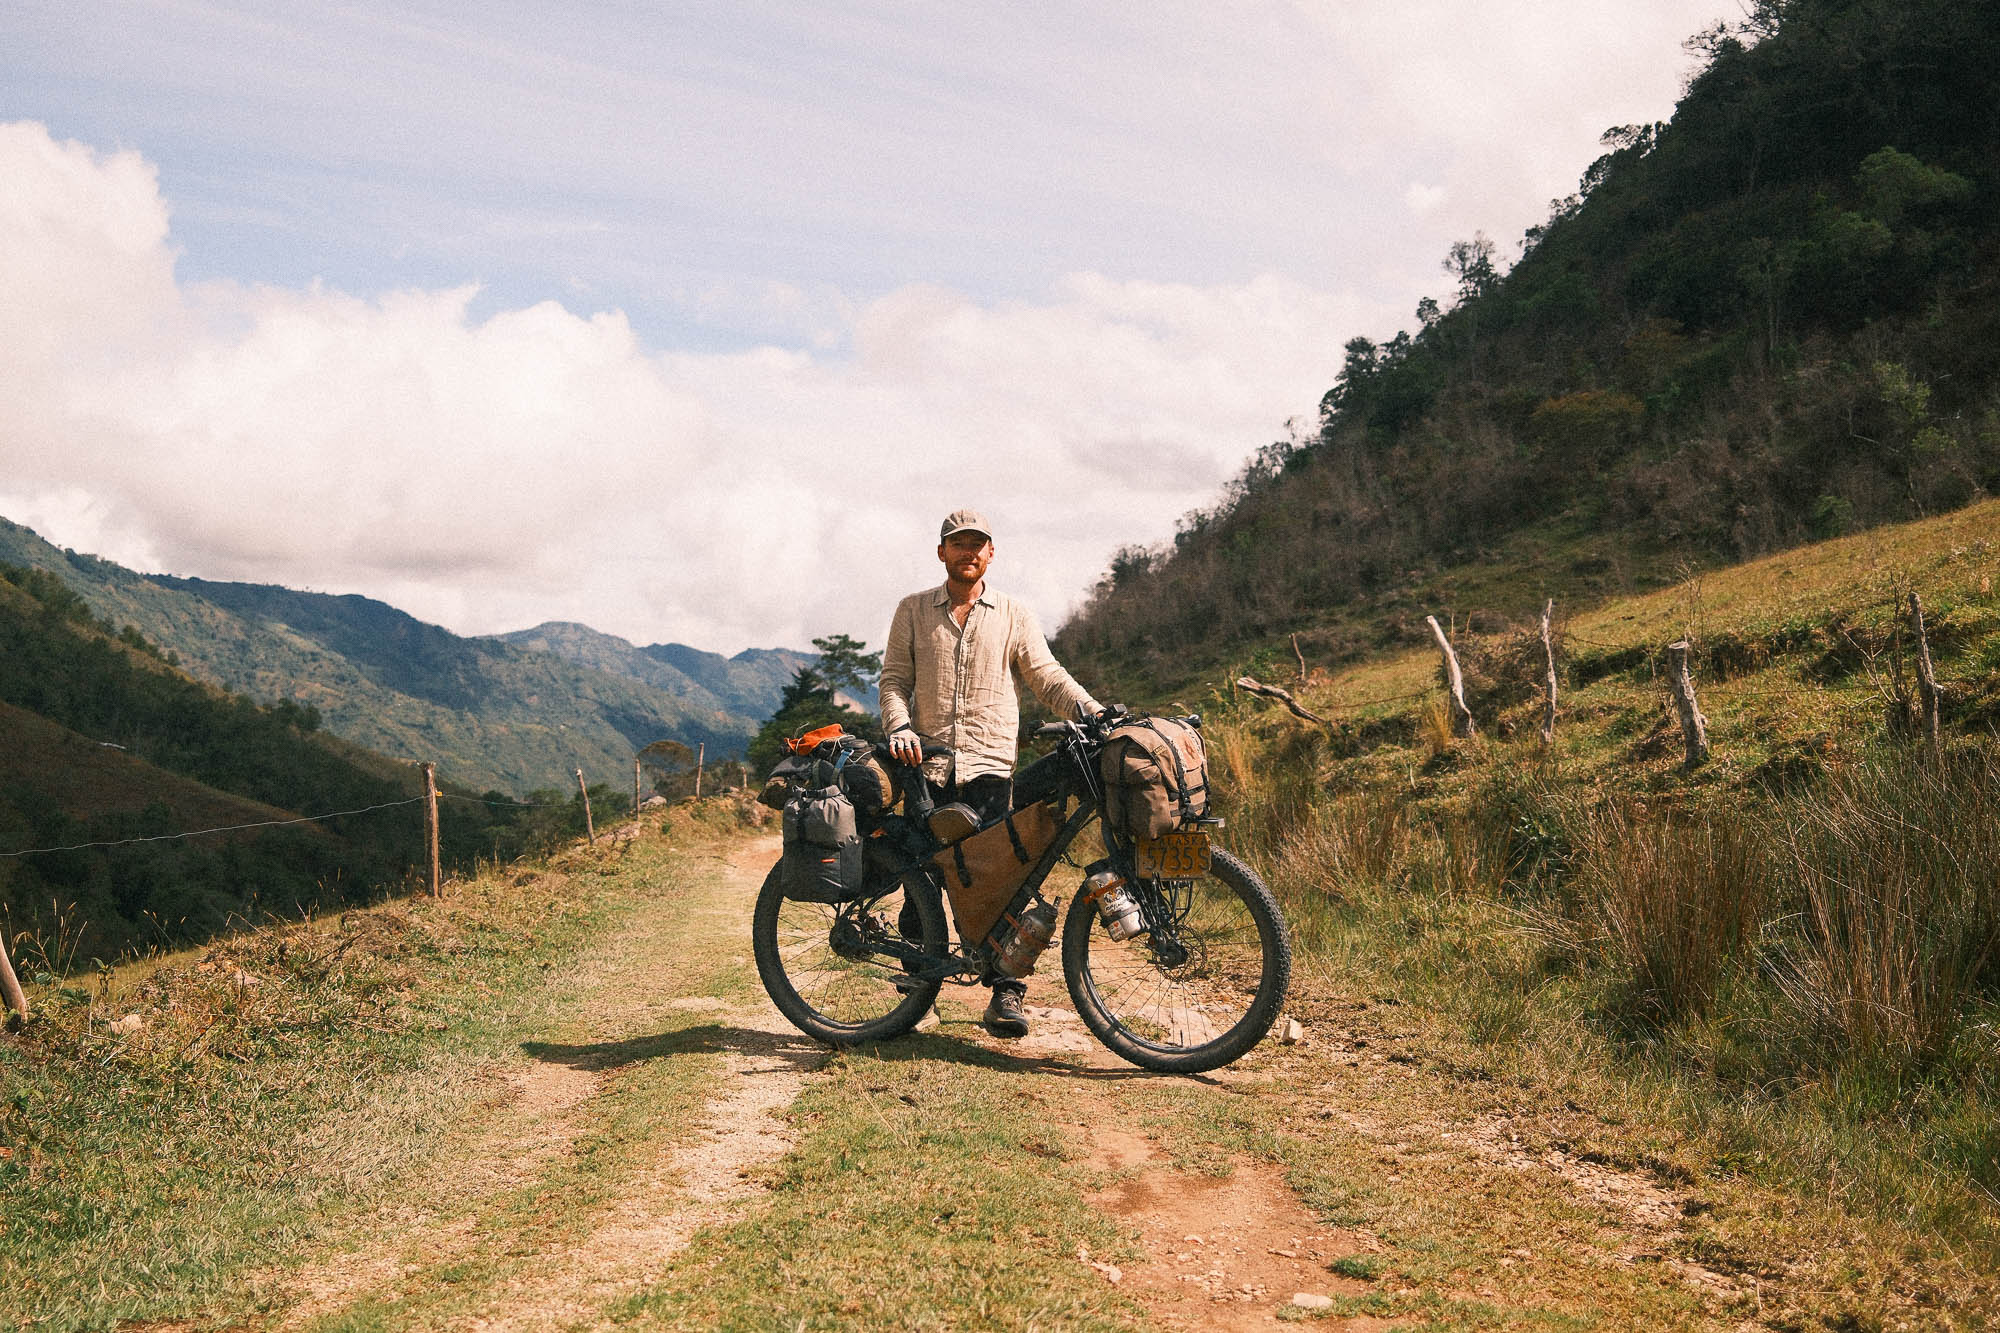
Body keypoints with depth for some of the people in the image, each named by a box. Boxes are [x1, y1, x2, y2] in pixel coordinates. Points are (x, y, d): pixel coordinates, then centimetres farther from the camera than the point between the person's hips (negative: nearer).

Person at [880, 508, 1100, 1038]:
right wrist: (899, 727, -10)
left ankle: (1006, 993, -8)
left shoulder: (1013, 616, 10)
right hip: (927, 762, 1)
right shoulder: (912, 611, 11)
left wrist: (1090, 709, -11)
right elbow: (894, 678, 9)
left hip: (991, 765, -1)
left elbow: (1046, 676, 6)